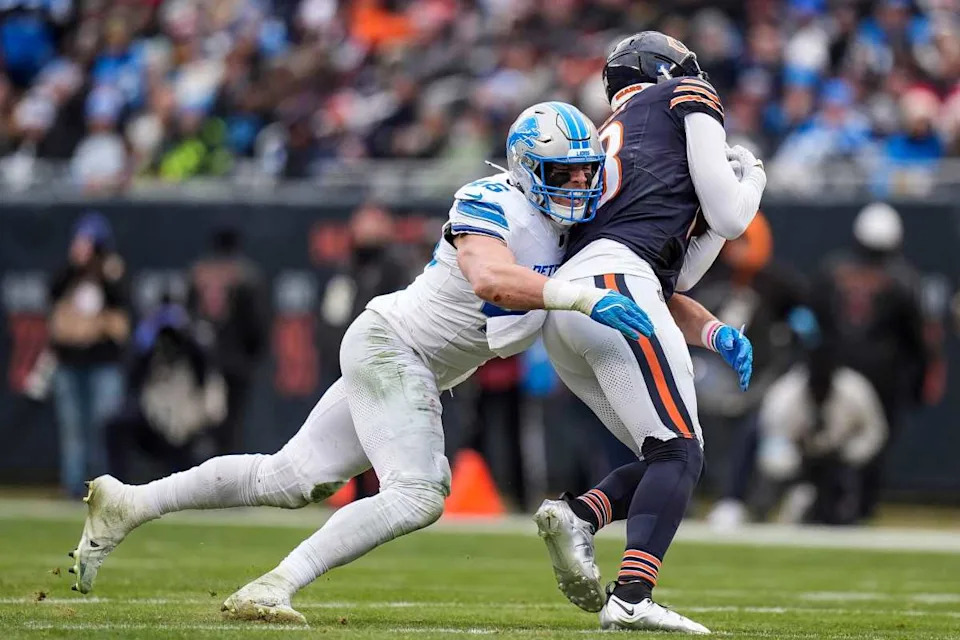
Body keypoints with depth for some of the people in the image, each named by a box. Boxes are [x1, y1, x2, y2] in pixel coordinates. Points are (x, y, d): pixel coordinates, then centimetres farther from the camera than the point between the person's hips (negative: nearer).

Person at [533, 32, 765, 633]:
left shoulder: (611, 140, 33)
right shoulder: (688, 100, 13)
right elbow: (727, 218, 6)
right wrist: (751, 178, 24)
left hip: (562, 308, 8)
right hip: (612, 282, -8)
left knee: (668, 456, 11)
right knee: (679, 454, -12)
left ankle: (578, 515, -10)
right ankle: (632, 598, -27)